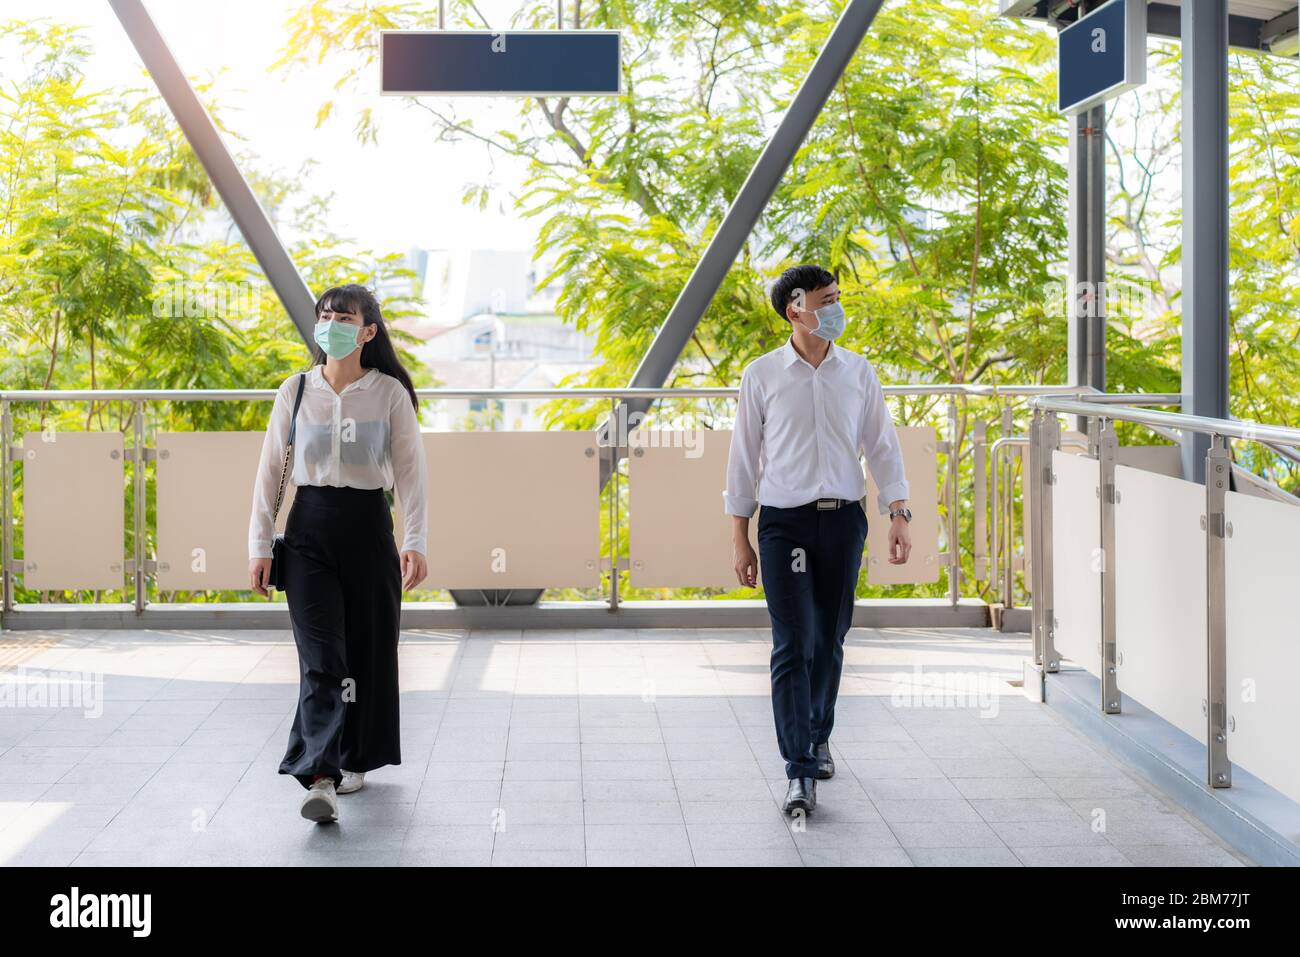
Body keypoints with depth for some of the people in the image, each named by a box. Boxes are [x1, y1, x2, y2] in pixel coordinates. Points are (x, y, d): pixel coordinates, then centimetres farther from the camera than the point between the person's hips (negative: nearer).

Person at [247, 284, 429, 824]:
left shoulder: (390, 394, 0)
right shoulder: (295, 392, 4)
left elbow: (410, 471, -2)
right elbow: (270, 470, 7)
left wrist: (415, 541, -12)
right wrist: (259, 545, 2)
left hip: (368, 526, 0)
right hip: (309, 529, 0)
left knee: (368, 650, 7)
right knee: (320, 656, -10)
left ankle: (354, 759, 27)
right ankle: (320, 779, -16)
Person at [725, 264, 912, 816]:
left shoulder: (858, 372, 6)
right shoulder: (762, 376, -1)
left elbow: (882, 446, 9)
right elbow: (743, 458, 3)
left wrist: (899, 516, -2)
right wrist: (739, 538, 1)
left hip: (843, 519, 3)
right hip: (784, 522, -3)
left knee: (829, 641, 11)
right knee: (793, 646, -9)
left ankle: (818, 737, 33)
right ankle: (800, 772, -10)